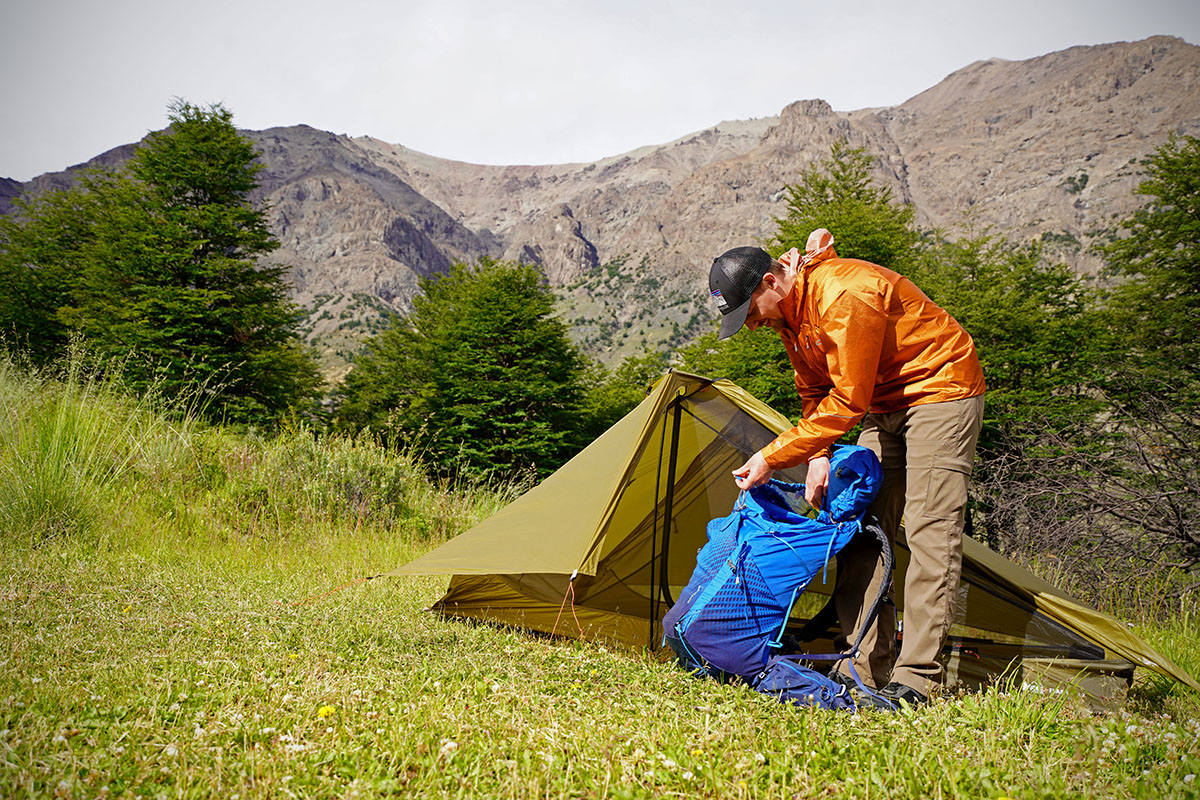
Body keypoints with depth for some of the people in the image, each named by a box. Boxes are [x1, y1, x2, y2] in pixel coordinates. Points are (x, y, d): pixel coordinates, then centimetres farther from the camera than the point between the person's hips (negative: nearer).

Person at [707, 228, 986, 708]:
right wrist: (819, 458, -11)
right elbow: (815, 393, 7)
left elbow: (847, 401, -29)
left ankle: (916, 680, -15)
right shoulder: (788, 312, -1)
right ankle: (865, 669, 2)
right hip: (885, 404, 9)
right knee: (863, 527, 1)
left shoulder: (845, 297, -31)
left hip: (941, 389, -9)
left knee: (930, 531, -14)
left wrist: (772, 458, -25)